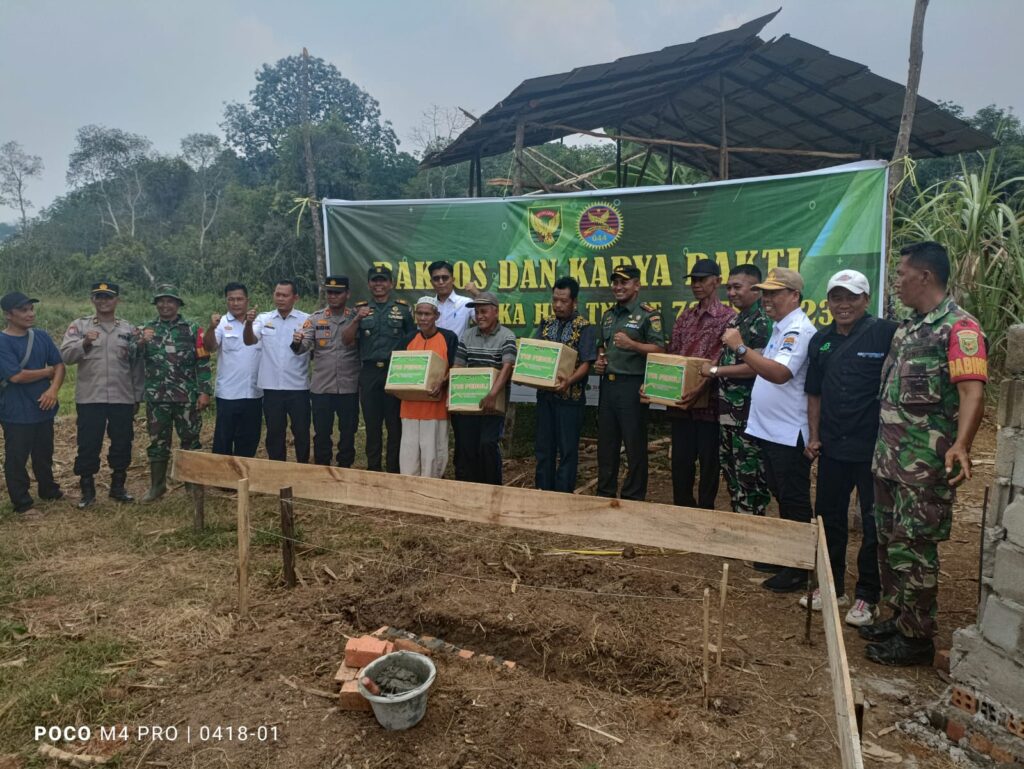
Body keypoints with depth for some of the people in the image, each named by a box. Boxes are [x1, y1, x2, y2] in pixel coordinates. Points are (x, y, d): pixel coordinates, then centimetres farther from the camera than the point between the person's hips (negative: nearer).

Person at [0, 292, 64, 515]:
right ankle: (23, 503, 17)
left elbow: (59, 364, 4)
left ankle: (49, 490, 37)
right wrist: (48, 371, -7)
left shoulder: (42, 336, 4)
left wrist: (53, 389, -13)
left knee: (44, 454, 19)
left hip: (43, 408, 6)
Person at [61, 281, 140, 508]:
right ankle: (87, 490, 18)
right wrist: (84, 343, -26)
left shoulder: (128, 329, 9)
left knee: (122, 445, 8)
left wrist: (137, 396, 8)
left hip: (123, 399, 2)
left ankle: (118, 487, 23)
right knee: (88, 445, 4)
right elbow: (65, 356, -8)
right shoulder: (79, 325, 3)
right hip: (89, 398, -2)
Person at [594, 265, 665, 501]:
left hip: (632, 386, -7)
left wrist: (632, 344, -27)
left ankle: (633, 498, 11)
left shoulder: (648, 314, -6)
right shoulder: (608, 315, 16)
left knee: (635, 445, 1)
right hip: (608, 384, 7)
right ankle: (604, 493, 24)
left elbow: (659, 349, -13)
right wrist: (599, 360, 6)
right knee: (606, 443, 13)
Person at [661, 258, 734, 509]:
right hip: (681, 401, 5)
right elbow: (670, 356, 12)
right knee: (680, 460, 12)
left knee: (709, 462, 7)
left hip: (709, 402, -5)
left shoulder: (729, 317, -5)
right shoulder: (685, 316, 13)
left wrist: (701, 388, -27)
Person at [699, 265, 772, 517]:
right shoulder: (734, 320, 14)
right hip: (727, 408, 9)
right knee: (729, 466, 17)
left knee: (749, 472, 0)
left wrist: (716, 370, -16)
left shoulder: (763, 321, -15)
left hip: (749, 412, -9)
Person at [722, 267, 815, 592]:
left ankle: (798, 569, 11)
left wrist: (741, 348, -30)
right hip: (770, 430, 10)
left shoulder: (799, 330, -17)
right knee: (781, 498, 19)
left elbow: (779, 373, -32)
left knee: (794, 503, 0)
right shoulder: (780, 328, 14)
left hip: (789, 434, -10)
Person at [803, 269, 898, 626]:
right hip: (833, 448, 6)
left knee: (874, 524, 6)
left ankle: (866, 597, 22)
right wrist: (814, 436, 9)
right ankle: (832, 586, 31)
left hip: (874, 448, -5)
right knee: (829, 517, 15)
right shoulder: (821, 341, 8)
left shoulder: (886, 334, -10)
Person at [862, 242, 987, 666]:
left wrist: (960, 446, -38)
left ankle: (916, 637, 14)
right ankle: (898, 618, 31)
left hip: (925, 463, -9)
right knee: (890, 542, 16)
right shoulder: (907, 327, 14)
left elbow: (972, 393, -23)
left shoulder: (959, 328, -13)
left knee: (913, 548, 0)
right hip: (890, 456, 9)